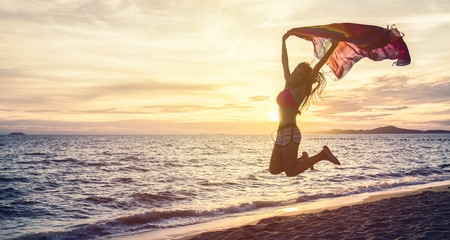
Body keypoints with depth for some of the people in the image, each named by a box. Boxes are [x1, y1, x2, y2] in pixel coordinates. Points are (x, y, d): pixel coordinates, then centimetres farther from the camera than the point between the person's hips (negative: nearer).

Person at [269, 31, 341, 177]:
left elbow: (316, 69, -12)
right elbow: (284, 62, 23)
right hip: (282, 133, 8)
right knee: (274, 170, 7)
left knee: (291, 172, -12)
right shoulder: (288, 86, 15)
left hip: (290, 132, -8)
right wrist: (283, 41, 28)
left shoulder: (301, 91, -4)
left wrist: (332, 48, -15)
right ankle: (303, 159, 22)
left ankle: (322, 155, 0)